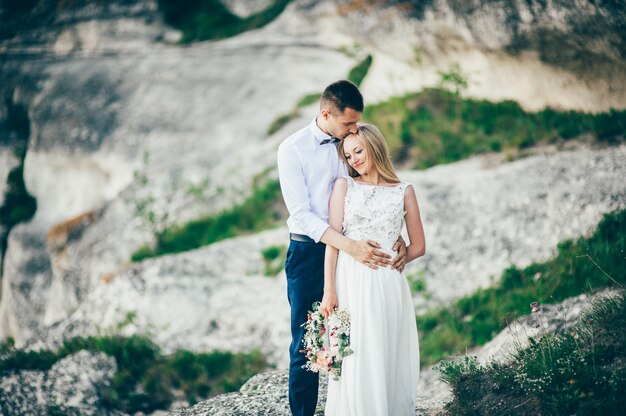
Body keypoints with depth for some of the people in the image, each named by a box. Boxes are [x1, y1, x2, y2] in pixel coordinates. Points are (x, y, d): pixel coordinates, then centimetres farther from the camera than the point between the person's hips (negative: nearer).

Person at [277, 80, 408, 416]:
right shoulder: (293, 149, -9)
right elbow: (301, 214, -16)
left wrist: (397, 237, -14)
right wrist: (350, 246, -27)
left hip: (353, 251, 4)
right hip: (309, 253, -3)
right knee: (306, 343, 3)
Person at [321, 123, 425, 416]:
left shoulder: (403, 191, 8)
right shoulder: (344, 186, 7)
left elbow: (418, 246, 13)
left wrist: (387, 261, 8)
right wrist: (329, 289, -7)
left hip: (388, 284, 1)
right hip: (351, 282, -1)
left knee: (388, 359, 2)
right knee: (355, 360, -1)